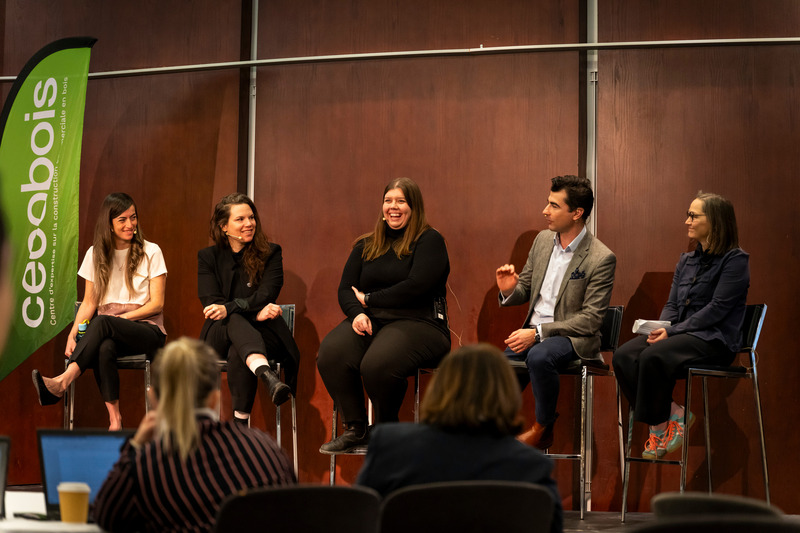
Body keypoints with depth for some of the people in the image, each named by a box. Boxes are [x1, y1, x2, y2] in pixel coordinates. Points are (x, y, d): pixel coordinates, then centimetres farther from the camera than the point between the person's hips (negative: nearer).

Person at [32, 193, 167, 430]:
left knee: (103, 322, -35)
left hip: (146, 329, -2)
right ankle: (114, 419, -40)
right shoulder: (96, 254, 12)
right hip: (109, 333, 2)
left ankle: (62, 382, -48)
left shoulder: (151, 252, 3)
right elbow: (89, 302, 11)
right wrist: (73, 333, -7)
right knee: (104, 349, -37)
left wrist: (122, 318, -14)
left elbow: (157, 304, -1)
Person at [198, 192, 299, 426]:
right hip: (219, 335, 0)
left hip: (261, 331, 0)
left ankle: (240, 423, -43)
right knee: (235, 321, -36)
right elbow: (210, 304, -3)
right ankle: (268, 376, -65)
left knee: (238, 353, -36)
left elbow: (266, 297, -7)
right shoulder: (207, 257, 10)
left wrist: (230, 308, -24)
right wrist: (255, 311, -16)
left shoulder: (271, 253, 7)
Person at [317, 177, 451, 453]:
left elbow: (415, 287, -11)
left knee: (377, 363, -36)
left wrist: (369, 299, -3)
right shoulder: (365, 246, 21)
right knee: (330, 355, -28)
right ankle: (355, 429, -11)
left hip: (419, 323, -5)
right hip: (370, 321, 5)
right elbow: (345, 290, 15)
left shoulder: (430, 241, 3)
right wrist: (357, 313, -8)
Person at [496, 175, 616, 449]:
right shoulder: (543, 240, 7)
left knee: (539, 356, -37)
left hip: (573, 336, -6)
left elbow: (590, 321, -16)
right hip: (533, 332, 6)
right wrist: (509, 290, -8)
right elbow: (525, 289, 18)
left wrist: (538, 333, -22)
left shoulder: (601, 258, -14)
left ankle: (543, 429, -14)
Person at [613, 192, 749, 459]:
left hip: (715, 339, -7)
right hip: (681, 334, 7)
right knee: (624, 356, -20)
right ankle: (673, 416, -13)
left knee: (654, 356, -34)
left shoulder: (735, 260, -5)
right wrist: (662, 327, -6)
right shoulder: (686, 261, 19)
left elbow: (717, 309, -14)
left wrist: (673, 331, -18)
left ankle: (659, 427, -15)